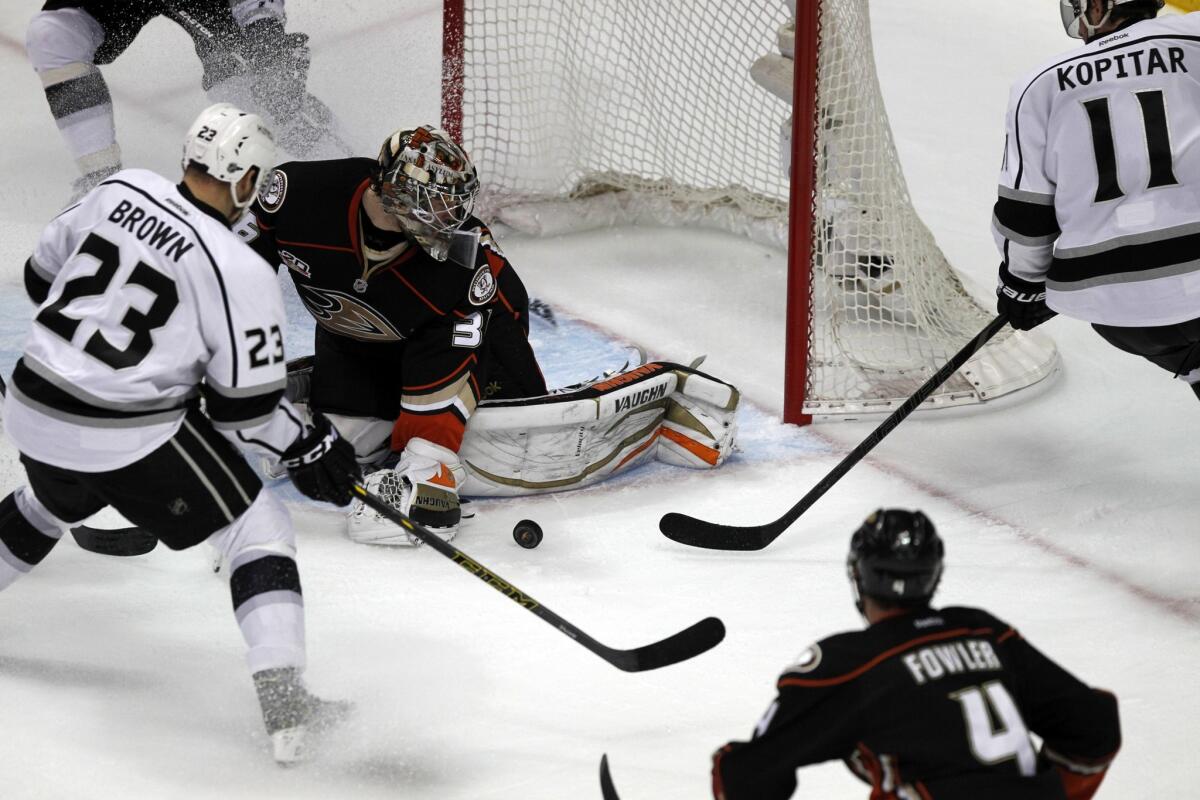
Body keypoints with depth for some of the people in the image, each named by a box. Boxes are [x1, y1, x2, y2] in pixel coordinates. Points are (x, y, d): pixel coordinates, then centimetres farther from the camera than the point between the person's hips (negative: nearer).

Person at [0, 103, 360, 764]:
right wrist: (308, 449, 5)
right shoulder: (240, 274, -14)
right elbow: (243, 406, -10)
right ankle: (283, 703, -8)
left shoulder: (122, 191, 2)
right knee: (259, 532, 4)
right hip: (129, 440, -6)